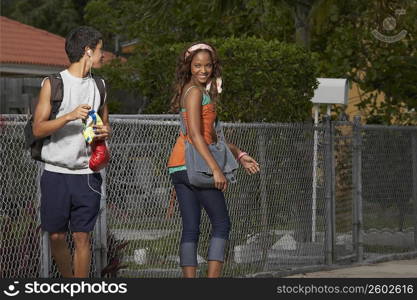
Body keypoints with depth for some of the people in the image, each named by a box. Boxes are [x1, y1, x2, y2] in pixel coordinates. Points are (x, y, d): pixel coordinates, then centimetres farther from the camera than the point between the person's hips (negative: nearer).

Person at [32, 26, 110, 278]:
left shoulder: (99, 86, 12)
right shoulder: (53, 83, -1)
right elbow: (38, 129, -5)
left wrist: (105, 132, -1)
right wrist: (69, 117, -18)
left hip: (87, 173, 2)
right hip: (56, 172, -2)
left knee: (82, 237, -2)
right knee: (56, 236, 3)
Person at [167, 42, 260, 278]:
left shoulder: (203, 91, 20)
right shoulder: (195, 92, -9)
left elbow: (209, 135, 24)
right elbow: (194, 134, -19)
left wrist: (239, 155, 21)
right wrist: (216, 169, -23)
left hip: (179, 168, 8)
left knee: (191, 229, 5)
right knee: (222, 224, -2)